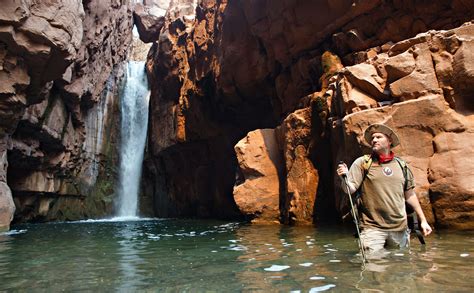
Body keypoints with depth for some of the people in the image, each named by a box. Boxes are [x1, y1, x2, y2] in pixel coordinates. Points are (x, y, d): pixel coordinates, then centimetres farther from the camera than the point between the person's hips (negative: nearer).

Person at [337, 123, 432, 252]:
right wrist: (345, 178, -30)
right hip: (372, 228, -4)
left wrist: (423, 220, 16)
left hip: (400, 228, 4)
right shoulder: (362, 163, -1)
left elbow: (410, 195, 17)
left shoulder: (401, 165, 10)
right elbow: (350, 189, -10)